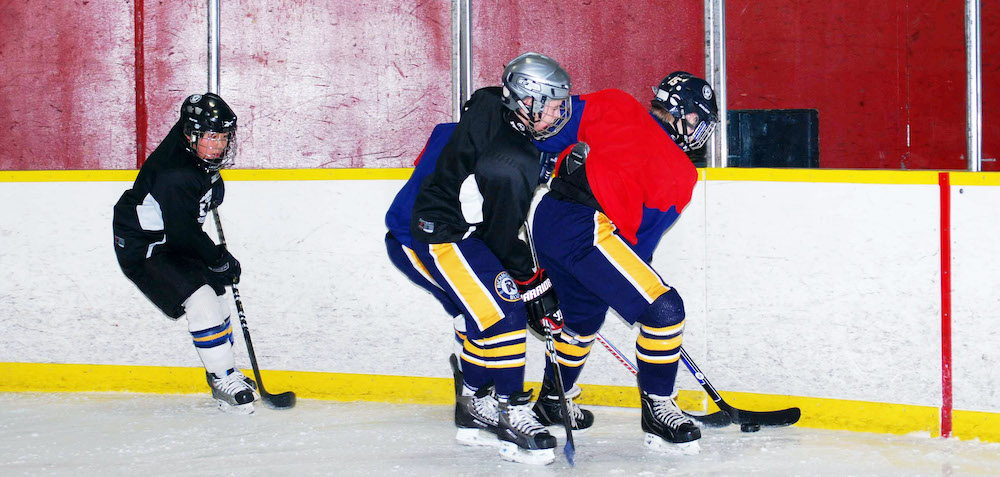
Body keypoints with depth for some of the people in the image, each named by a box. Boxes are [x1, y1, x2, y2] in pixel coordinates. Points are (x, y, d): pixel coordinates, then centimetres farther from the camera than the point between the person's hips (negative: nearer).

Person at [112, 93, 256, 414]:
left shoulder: (197, 150, -6)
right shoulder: (175, 175, -34)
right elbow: (183, 233, -28)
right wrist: (219, 260, -17)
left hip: (174, 240, 10)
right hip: (142, 249, -10)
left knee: (215, 295, 12)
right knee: (200, 300, -20)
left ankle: (226, 375, 25)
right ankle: (224, 382, -12)